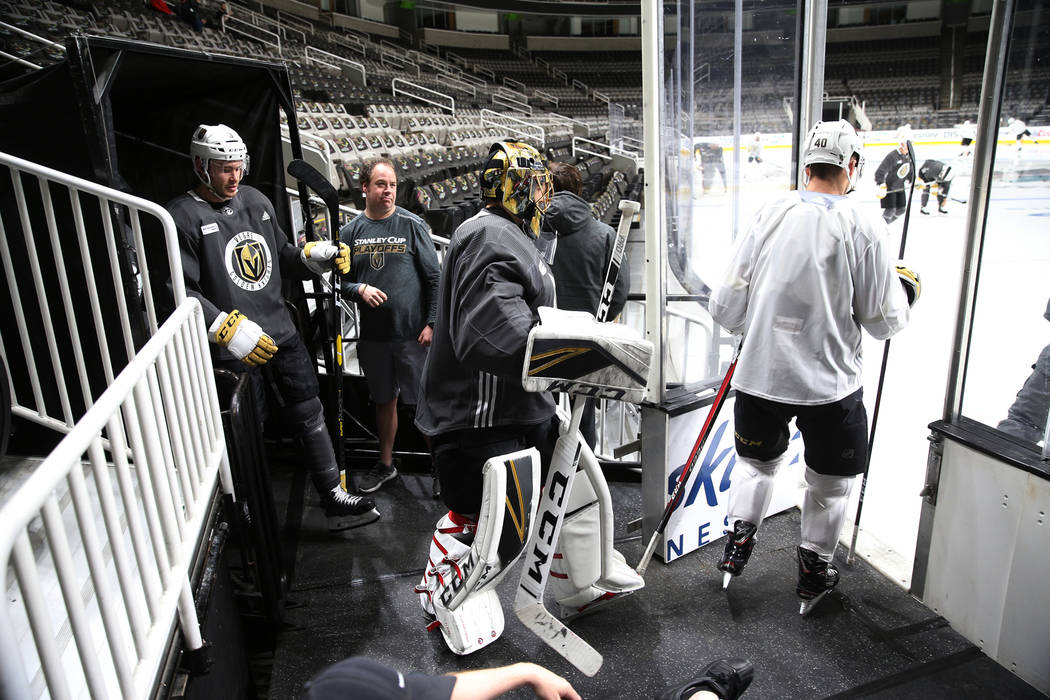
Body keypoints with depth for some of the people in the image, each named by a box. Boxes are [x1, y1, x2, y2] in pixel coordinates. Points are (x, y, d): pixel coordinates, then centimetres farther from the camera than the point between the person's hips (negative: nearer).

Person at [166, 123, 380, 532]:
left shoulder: (256, 201, 11)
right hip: (235, 352, -6)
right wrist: (228, 328, -24)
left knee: (310, 415, 9)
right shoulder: (183, 217, -10)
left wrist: (313, 257, 0)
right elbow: (182, 292, -15)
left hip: (282, 334, 6)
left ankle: (334, 500, 21)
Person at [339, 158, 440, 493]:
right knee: (384, 400, 17)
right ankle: (385, 464, 33)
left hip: (412, 333, -3)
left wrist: (431, 323, -9)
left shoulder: (413, 225, -4)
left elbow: (434, 277, -3)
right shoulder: (351, 232, 5)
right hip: (373, 334, 4)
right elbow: (340, 280, 10)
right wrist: (359, 289, -11)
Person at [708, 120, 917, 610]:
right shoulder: (863, 229, -11)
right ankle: (813, 571, 32)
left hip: (759, 373, 2)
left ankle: (738, 540, 25)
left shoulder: (768, 216, -4)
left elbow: (727, 309, -4)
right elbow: (883, 322, -5)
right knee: (830, 478, 20)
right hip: (829, 382, -2)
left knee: (758, 459, 27)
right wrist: (905, 291, 16)